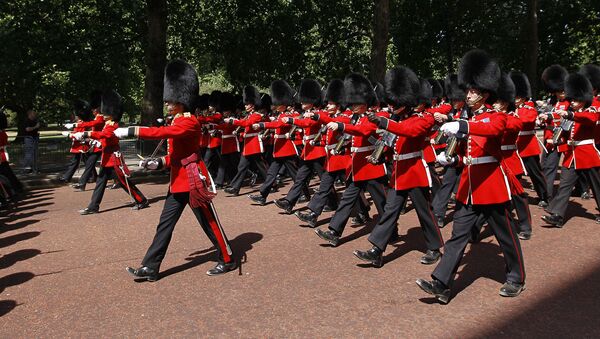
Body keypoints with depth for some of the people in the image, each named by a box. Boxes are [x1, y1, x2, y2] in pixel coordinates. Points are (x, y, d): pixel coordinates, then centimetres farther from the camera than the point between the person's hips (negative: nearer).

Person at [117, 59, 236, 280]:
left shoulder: (190, 123, -16)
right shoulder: (177, 122, 13)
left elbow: (162, 132, -29)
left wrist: (130, 131, -27)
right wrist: (157, 163, 4)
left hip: (193, 180, -10)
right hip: (178, 181, 10)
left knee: (209, 222, 3)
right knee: (165, 225, 8)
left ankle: (228, 260, 18)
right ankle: (149, 268, 12)